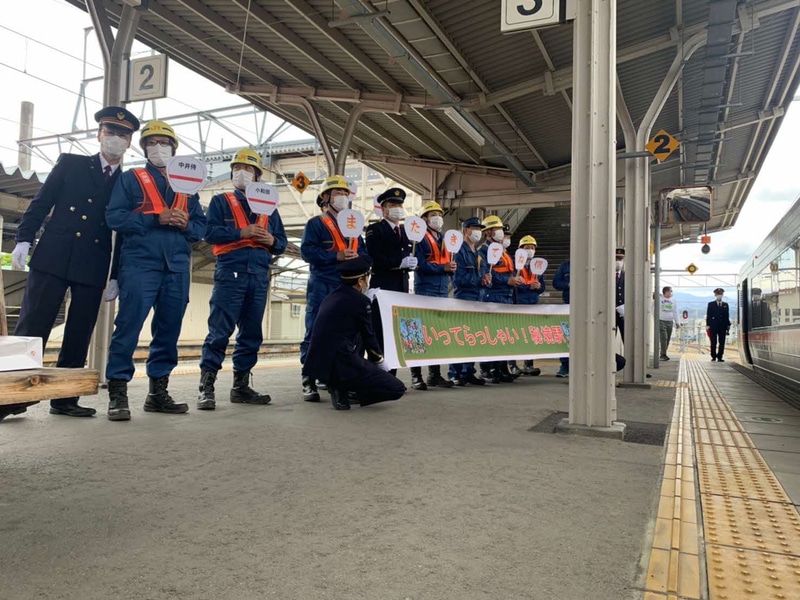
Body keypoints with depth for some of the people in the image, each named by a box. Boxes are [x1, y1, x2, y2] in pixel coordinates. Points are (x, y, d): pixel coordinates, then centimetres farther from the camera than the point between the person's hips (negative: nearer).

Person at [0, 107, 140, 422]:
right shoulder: (70, 163, 10)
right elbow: (41, 203, 6)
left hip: (93, 268, 2)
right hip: (53, 258, -1)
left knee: (79, 335, 3)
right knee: (32, 326, -4)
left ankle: (64, 398, 11)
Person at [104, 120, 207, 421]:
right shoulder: (130, 179, 10)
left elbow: (201, 226, 16)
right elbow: (114, 216, -3)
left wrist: (186, 224, -6)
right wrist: (156, 219, -13)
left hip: (177, 267, 4)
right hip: (140, 263, -4)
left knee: (169, 330, 5)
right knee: (128, 325, -10)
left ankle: (158, 392, 13)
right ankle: (117, 393, -4)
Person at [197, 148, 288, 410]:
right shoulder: (220, 201, 10)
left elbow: (282, 243, 18)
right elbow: (209, 232, -5)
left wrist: (272, 240, -4)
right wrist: (242, 232, -14)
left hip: (259, 276, 5)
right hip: (230, 272, -4)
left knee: (252, 333, 6)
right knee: (220, 330, -9)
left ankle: (241, 386, 14)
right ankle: (206, 386, -5)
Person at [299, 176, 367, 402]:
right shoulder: (315, 223, 4)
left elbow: (365, 253, 16)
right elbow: (307, 251, -9)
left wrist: (357, 257, -8)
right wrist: (336, 256, -17)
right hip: (321, 286, -5)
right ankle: (309, 382, -2)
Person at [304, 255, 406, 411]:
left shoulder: (331, 296, 16)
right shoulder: (360, 301, -7)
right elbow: (369, 336, 5)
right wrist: (379, 360, 23)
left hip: (318, 362, 8)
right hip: (339, 364, -8)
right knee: (397, 389, -1)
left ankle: (341, 385, 19)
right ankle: (343, 389, -5)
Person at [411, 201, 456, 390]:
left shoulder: (444, 239, 19)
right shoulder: (420, 238, -3)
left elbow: (449, 262, 19)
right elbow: (420, 263, -14)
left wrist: (451, 268, -3)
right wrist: (443, 267, -17)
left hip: (442, 291, 7)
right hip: (425, 290, -7)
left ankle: (435, 374, 17)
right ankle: (416, 376, -1)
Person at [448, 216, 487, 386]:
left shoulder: (479, 252, 18)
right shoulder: (460, 251, -7)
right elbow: (459, 279, -15)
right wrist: (480, 280, -15)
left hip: (478, 299, 8)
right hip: (463, 300, -8)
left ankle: (469, 372, 17)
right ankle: (455, 374, 1)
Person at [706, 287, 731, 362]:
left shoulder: (725, 305, 13)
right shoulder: (711, 304, 5)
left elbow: (727, 316, 11)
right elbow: (708, 316, 2)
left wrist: (728, 326, 5)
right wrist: (708, 325, -6)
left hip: (722, 327, 2)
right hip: (713, 327, -2)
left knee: (722, 343, 0)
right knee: (713, 343, 1)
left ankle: (719, 357, 6)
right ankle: (713, 357, 11)